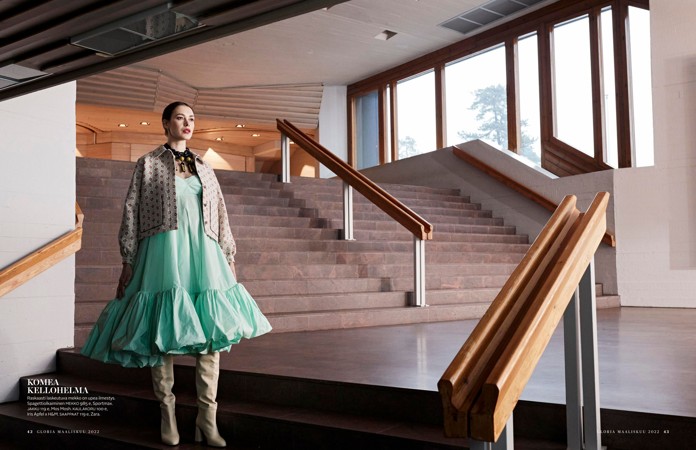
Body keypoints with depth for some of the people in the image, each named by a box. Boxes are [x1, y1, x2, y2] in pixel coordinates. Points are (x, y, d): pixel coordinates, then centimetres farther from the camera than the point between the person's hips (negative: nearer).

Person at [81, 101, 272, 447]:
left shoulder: (203, 168, 19)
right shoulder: (148, 164, 9)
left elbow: (220, 215, 18)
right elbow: (131, 212, 4)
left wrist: (228, 256, 12)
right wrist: (129, 261, -3)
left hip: (203, 252, 3)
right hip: (163, 250, -3)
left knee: (210, 330, -3)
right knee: (162, 330, -3)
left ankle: (207, 418, 2)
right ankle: (167, 414, 11)